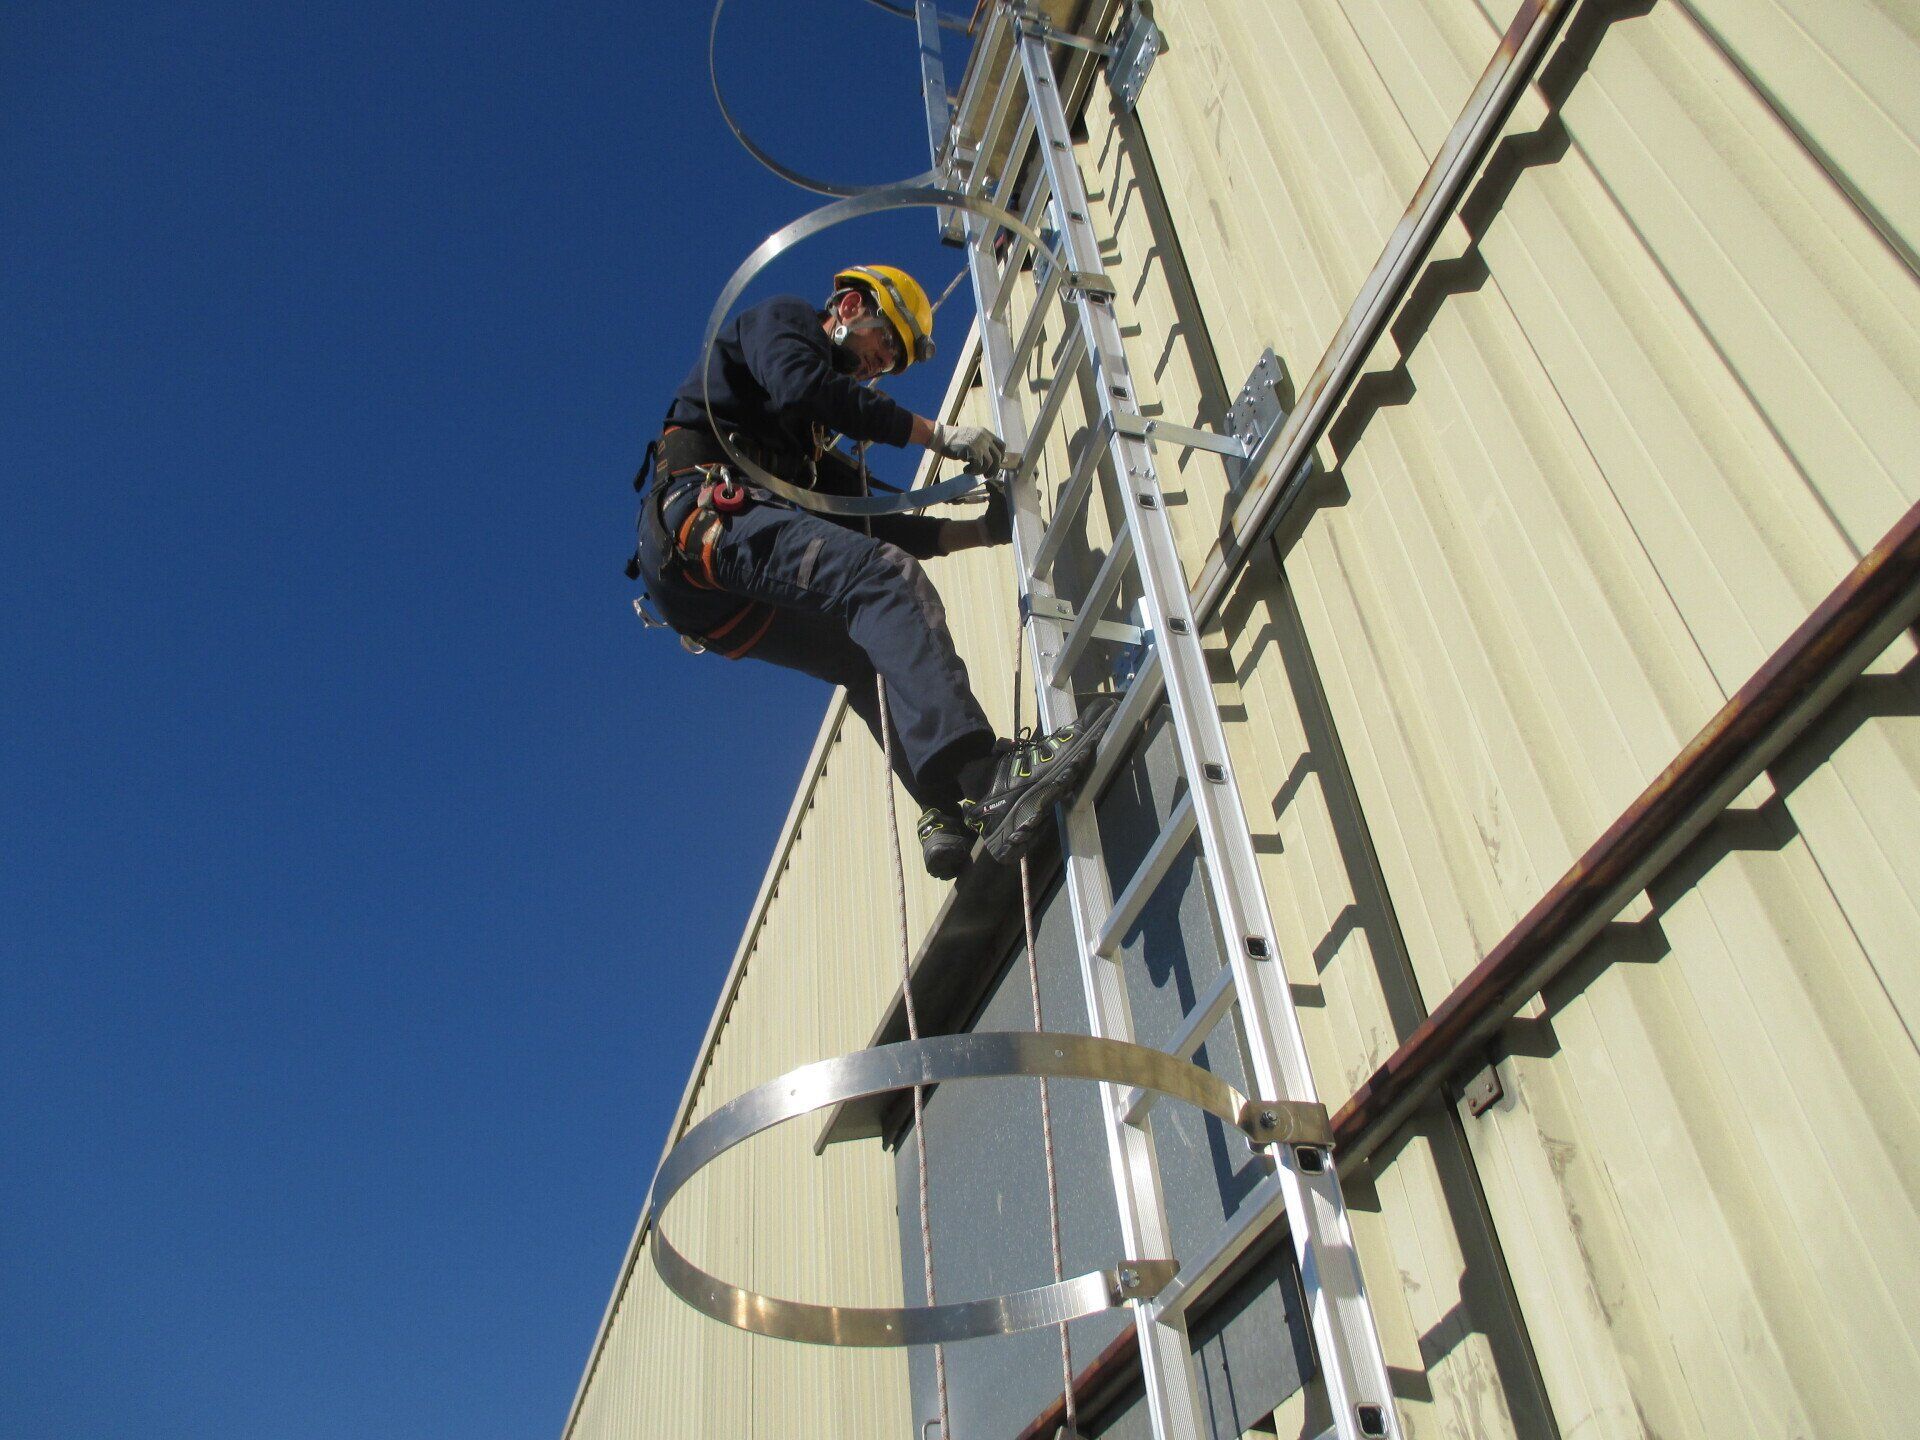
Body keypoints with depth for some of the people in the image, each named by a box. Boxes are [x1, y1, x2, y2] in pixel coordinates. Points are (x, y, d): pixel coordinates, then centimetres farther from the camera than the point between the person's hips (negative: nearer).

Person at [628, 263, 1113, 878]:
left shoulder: (818, 448, 37)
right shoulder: (781, 318, 15)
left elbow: (868, 527, 27)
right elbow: (800, 386, -9)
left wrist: (981, 529, 18)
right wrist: (937, 433, -8)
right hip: (703, 509, -9)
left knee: (872, 656, 3)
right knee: (884, 577, -26)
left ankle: (949, 812, -20)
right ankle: (985, 777, -45)